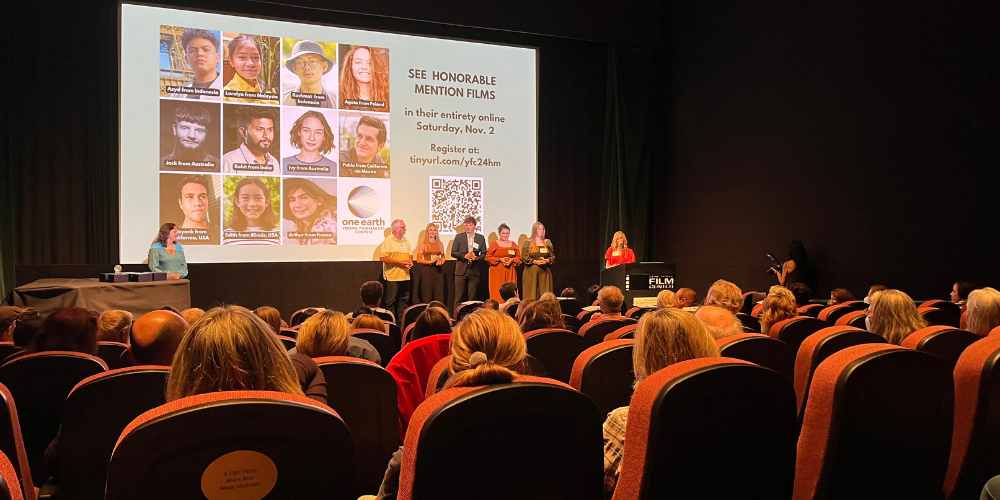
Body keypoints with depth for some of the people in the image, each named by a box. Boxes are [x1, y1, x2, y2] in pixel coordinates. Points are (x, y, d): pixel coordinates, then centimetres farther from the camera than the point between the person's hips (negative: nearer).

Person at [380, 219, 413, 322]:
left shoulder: (406, 241, 15)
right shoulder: (388, 241, -8)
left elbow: (410, 255, 26)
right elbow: (383, 258, -16)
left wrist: (410, 262, 3)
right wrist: (399, 262, -17)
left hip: (405, 276, 7)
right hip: (392, 276, -7)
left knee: (404, 300, 10)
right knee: (391, 301, -2)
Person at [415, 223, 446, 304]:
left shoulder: (440, 244, 12)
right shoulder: (423, 243, 1)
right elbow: (418, 260, -4)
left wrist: (441, 262, 0)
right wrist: (430, 261, -15)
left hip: (438, 270, 4)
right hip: (427, 270, -4)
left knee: (439, 294, 1)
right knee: (427, 295, -4)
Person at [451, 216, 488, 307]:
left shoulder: (481, 238, 10)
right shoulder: (459, 237, 8)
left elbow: (484, 253, 10)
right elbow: (453, 253, 4)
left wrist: (477, 258, -10)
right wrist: (464, 256, -11)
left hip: (474, 270, 1)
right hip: (461, 270, -1)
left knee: (472, 297, 2)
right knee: (459, 296, -2)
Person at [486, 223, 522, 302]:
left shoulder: (513, 244, 14)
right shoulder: (494, 244, 3)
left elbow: (518, 257, 10)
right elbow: (488, 258, -3)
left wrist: (512, 260, -9)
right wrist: (500, 259, -13)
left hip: (510, 272, 3)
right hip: (497, 271, -3)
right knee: (498, 291, -7)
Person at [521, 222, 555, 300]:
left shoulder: (547, 242, 13)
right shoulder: (528, 242, 3)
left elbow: (553, 256, 9)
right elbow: (525, 257, -5)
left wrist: (547, 261, -11)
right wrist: (536, 261, -17)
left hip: (545, 272, 3)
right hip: (531, 272, -3)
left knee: (544, 293, -1)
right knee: (532, 292, -6)